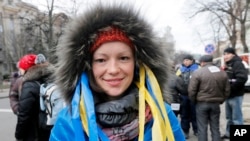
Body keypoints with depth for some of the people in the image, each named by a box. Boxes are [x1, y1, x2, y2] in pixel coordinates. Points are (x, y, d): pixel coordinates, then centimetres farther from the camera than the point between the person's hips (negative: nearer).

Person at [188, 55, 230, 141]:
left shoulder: (198, 72, -10)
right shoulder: (223, 73, 7)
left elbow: (191, 90, -12)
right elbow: (227, 90, 10)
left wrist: (193, 101, 4)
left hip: (202, 103, -4)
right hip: (216, 104, 5)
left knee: (202, 128, 4)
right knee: (215, 128, 14)